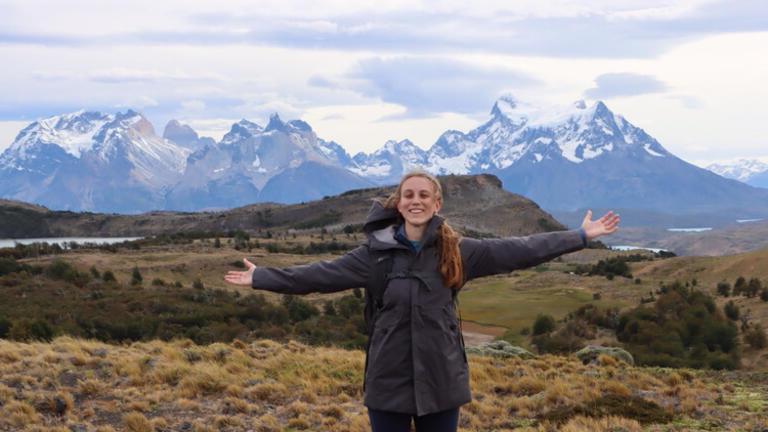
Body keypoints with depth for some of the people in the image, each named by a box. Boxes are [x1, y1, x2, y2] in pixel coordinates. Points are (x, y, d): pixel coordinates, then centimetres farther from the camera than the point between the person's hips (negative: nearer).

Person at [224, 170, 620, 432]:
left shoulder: (457, 251, -2)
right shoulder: (377, 252, -2)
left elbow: (517, 251, -1)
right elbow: (322, 274, 1)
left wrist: (580, 237, -2)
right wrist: (261, 278, 0)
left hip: (441, 377, 1)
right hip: (389, 379, -1)